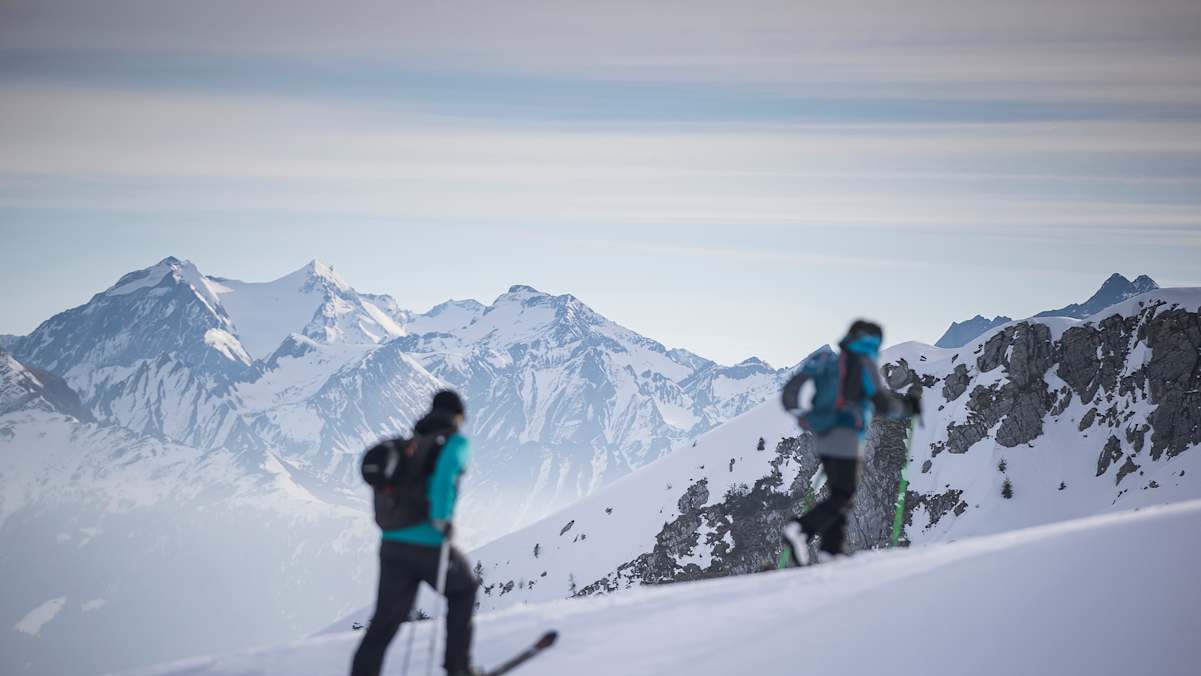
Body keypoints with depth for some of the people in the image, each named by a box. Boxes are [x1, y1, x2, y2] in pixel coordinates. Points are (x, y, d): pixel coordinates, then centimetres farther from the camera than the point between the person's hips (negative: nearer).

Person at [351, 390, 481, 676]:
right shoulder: (457, 442, -1)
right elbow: (447, 466, -24)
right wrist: (441, 519, -20)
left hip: (392, 544, 5)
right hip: (429, 545, -5)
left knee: (385, 622, 6)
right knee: (463, 589, 23)